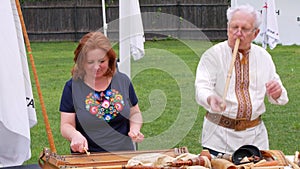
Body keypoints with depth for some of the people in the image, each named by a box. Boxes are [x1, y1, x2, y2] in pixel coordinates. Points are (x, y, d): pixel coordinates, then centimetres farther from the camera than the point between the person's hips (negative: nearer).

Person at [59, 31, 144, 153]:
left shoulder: (123, 81, 11)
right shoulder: (72, 87, 3)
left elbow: (135, 113, 21)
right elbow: (66, 126, 2)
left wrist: (135, 128, 0)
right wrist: (75, 135, -20)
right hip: (87, 158, -2)